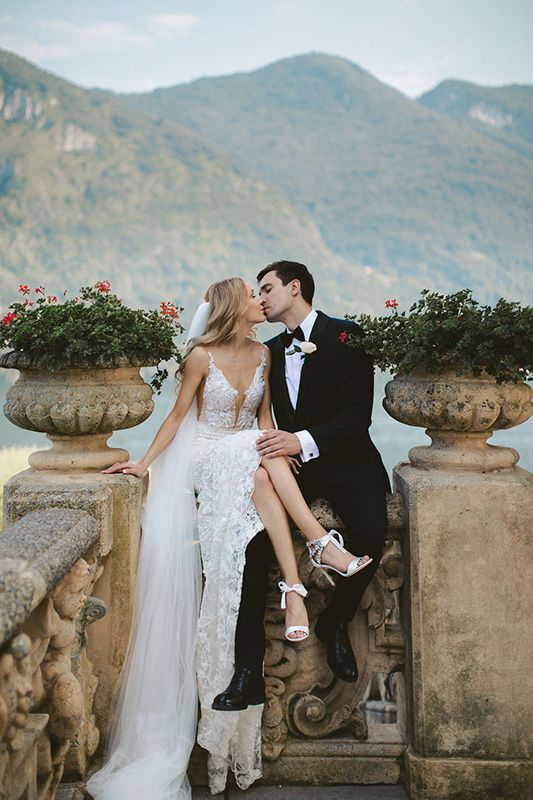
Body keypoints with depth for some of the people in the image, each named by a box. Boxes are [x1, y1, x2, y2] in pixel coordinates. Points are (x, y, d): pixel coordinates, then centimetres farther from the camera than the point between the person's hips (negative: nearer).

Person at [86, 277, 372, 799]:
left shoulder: (263, 355, 9)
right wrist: (144, 462, -2)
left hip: (251, 455, 3)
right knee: (258, 467, -36)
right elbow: (178, 415, 3)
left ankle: (293, 589, -38)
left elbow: (265, 420, 12)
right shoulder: (201, 356, -4)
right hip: (210, 459, -3)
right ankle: (321, 545, -37)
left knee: (265, 465, -32)